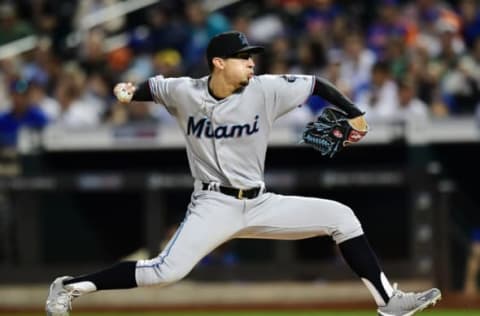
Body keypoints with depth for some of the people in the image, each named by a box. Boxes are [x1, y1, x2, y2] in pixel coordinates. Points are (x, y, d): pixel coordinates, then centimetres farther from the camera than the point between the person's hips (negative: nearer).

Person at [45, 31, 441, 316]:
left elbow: (315, 84, 2)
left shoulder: (265, 90, -7)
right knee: (166, 271, -25)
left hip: (260, 205, 4)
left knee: (341, 216, -4)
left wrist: (354, 115, -5)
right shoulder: (184, 92, -7)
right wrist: (129, 91, -7)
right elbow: (152, 86, 13)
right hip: (213, 205, -4)